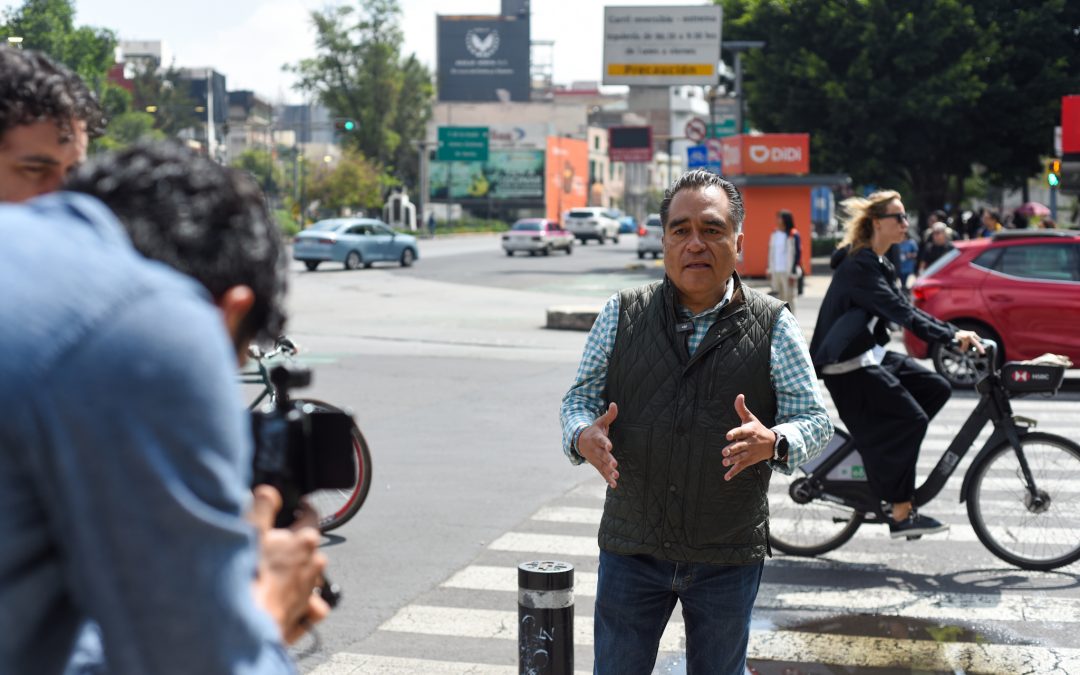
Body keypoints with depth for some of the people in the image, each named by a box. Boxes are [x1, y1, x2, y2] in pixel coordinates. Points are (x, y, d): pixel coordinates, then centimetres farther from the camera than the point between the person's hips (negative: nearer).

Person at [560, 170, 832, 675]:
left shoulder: (773, 326, -3)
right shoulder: (622, 315, 1)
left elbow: (815, 419, -1)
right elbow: (580, 397, 7)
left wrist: (774, 443, -23)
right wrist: (583, 436, -16)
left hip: (729, 557, -1)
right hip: (632, 550, 1)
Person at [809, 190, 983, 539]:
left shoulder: (877, 264, 15)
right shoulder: (859, 265, -17)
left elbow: (902, 309, 15)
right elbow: (898, 311, -26)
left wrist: (954, 332, 5)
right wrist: (950, 335, -31)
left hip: (871, 355, 10)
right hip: (848, 366, -10)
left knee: (936, 389, 4)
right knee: (911, 418, -13)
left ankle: (882, 460, 10)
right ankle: (902, 515, -9)